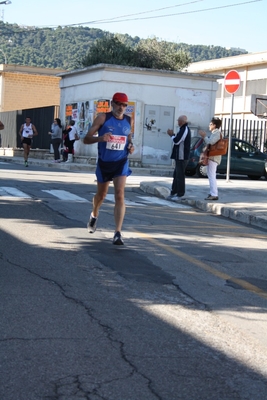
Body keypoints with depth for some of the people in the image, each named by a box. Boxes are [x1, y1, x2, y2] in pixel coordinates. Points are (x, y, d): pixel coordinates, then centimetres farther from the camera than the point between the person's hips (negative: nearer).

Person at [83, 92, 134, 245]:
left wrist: (131, 146, 0)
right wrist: (100, 138, -32)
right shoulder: (103, 118, -9)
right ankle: (94, 215, 51)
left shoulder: (129, 121, 2)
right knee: (101, 194, 18)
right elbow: (87, 139, -12)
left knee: (120, 195, -15)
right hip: (104, 162, -1)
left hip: (121, 163, 1)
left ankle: (118, 233, -18)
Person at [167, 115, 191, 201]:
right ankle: (173, 193, 23)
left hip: (182, 157, -11)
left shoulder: (184, 129, -17)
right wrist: (173, 135, 10)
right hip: (179, 156, 11)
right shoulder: (184, 129, 17)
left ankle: (180, 195, -4)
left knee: (180, 176, -7)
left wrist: (172, 135, -3)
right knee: (176, 175, 16)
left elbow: (176, 141, -21)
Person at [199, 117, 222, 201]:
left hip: (213, 158, -11)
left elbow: (210, 142, -24)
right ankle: (212, 193, 21)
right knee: (211, 176, 15)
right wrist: (204, 136, 12)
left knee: (212, 176, -13)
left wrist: (204, 136, -11)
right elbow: (209, 143, 21)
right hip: (211, 157, 11)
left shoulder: (217, 133, -12)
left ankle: (214, 194, -15)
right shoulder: (214, 133, 20)